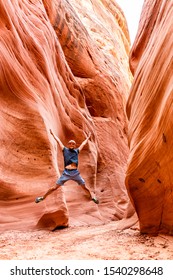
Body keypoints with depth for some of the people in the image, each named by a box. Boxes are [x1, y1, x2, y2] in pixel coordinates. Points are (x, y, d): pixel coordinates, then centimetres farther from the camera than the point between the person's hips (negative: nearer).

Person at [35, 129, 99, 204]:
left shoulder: (77, 151, 15)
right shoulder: (65, 150, 10)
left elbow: (83, 144, 29)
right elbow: (58, 141, 18)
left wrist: (88, 137, 40)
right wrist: (52, 134, 26)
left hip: (75, 173, 2)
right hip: (66, 172, -2)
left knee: (84, 187, 10)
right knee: (55, 187, 0)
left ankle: (92, 197, 31)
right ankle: (43, 197, 12)